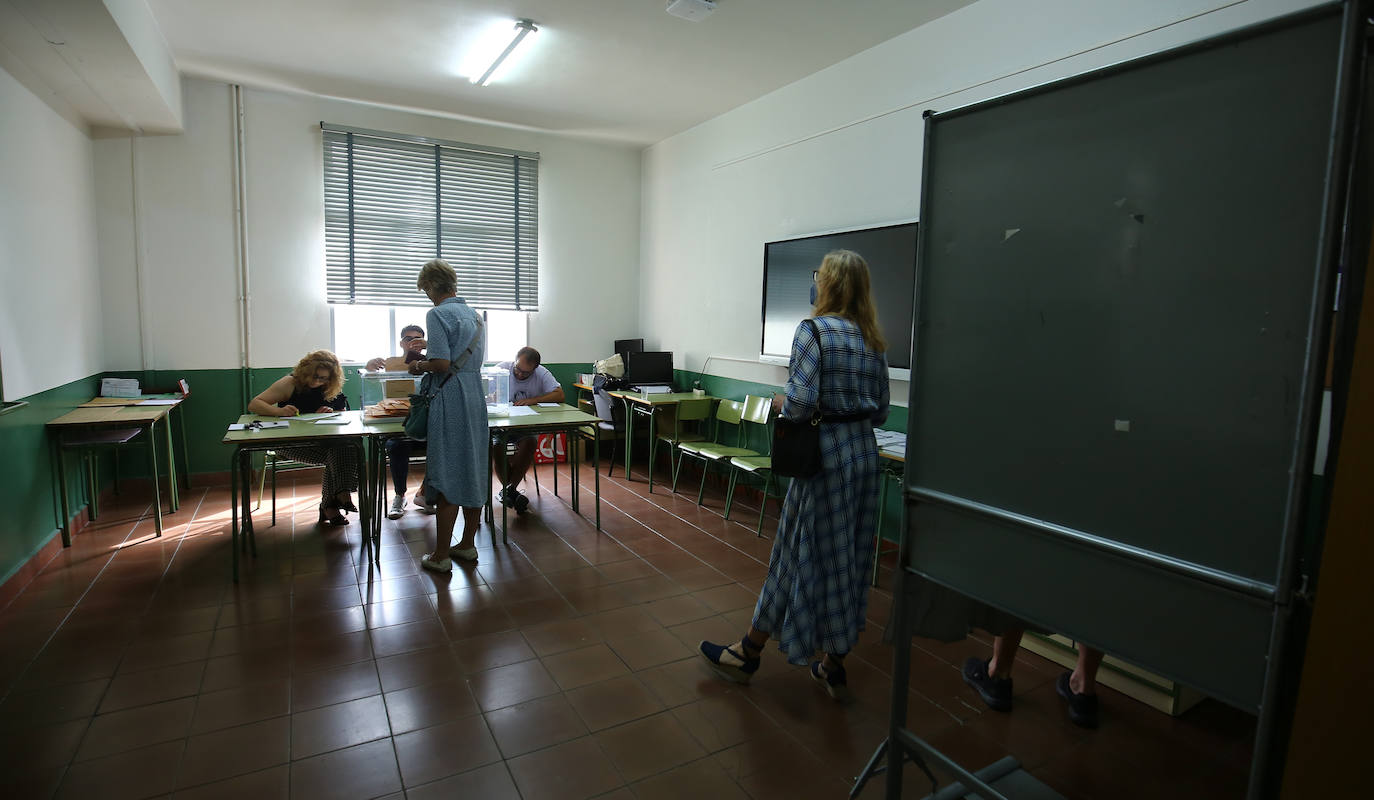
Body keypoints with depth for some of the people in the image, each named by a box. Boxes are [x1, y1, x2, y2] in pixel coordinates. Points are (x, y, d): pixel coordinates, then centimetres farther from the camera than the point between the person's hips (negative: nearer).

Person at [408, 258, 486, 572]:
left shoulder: (437, 314, -10)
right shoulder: (474, 315, 14)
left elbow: (443, 364, -18)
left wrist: (421, 366, 2)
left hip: (449, 400, -7)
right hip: (476, 397, 8)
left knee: (447, 477, -1)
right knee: (473, 472, 12)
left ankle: (441, 555, 9)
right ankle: (467, 545, 23)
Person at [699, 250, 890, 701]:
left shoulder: (814, 330, -11)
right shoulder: (873, 340, 10)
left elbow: (801, 401, -21)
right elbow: (880, 412, 12)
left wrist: (780, 405, -1)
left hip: (828, 452, -7)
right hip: (865, 452, 7)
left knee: (800, 555, 3)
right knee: (849, 558, 13)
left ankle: (747, 655, 22)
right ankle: (834, 667, 26)